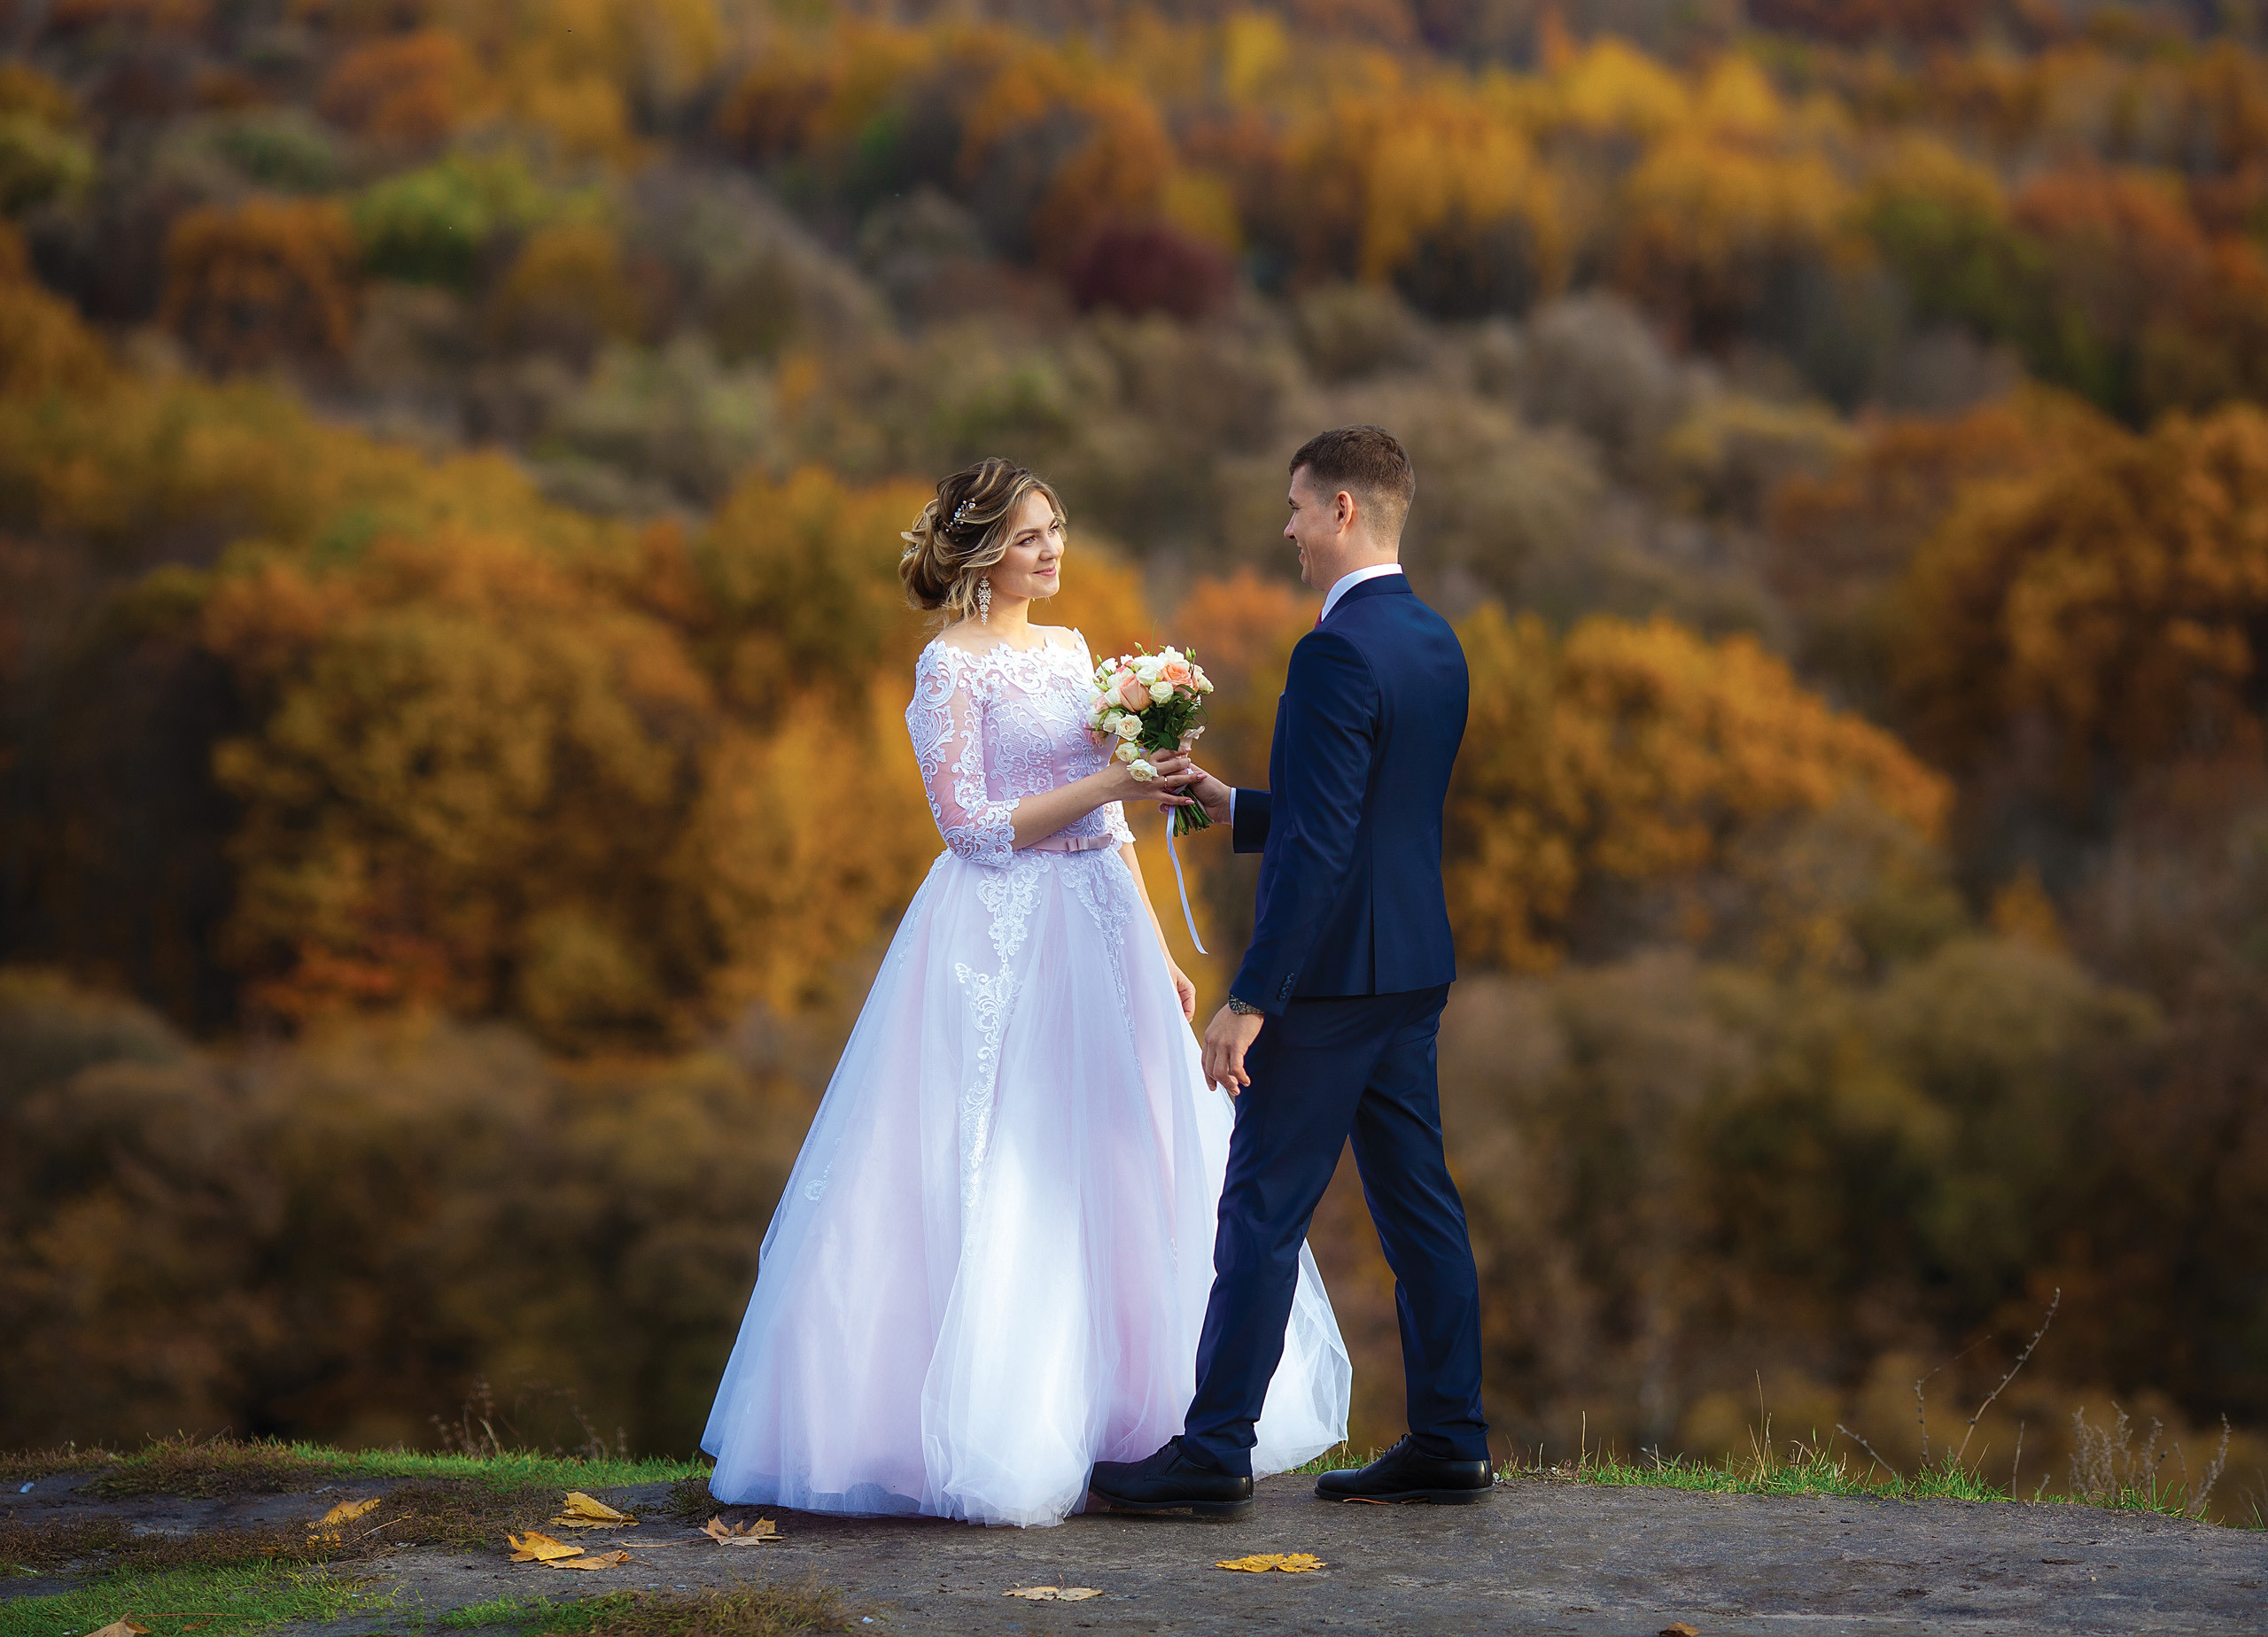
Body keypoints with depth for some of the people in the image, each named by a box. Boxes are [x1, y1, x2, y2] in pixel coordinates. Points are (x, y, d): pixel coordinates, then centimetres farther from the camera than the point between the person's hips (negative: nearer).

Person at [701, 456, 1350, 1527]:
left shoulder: (1070, 652, 14)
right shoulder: (951, 667, -8)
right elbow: (972, 825, -15)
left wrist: (1155, 952, 15)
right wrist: (1112, 783, -18)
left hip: (1099, 933, 8)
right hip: (1001, 948, -7)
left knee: (1117, 1178, 8)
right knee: (1005, 1188, -6)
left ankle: (1113, 1410, 16)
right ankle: (989, 1437, -1)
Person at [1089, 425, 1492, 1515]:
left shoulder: (1337, 654, -18)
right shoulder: (1435, 641, 11)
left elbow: (1320, 846, -22)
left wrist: (1252, 999, -21)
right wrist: (1233, 808, 18)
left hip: (1333, 975, -9)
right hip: (1414, 970, 9)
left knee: (1264, 1211, -3)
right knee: (1417, 1202, 11)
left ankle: (1214, 1452, 2)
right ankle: (1448, 1443, 14)